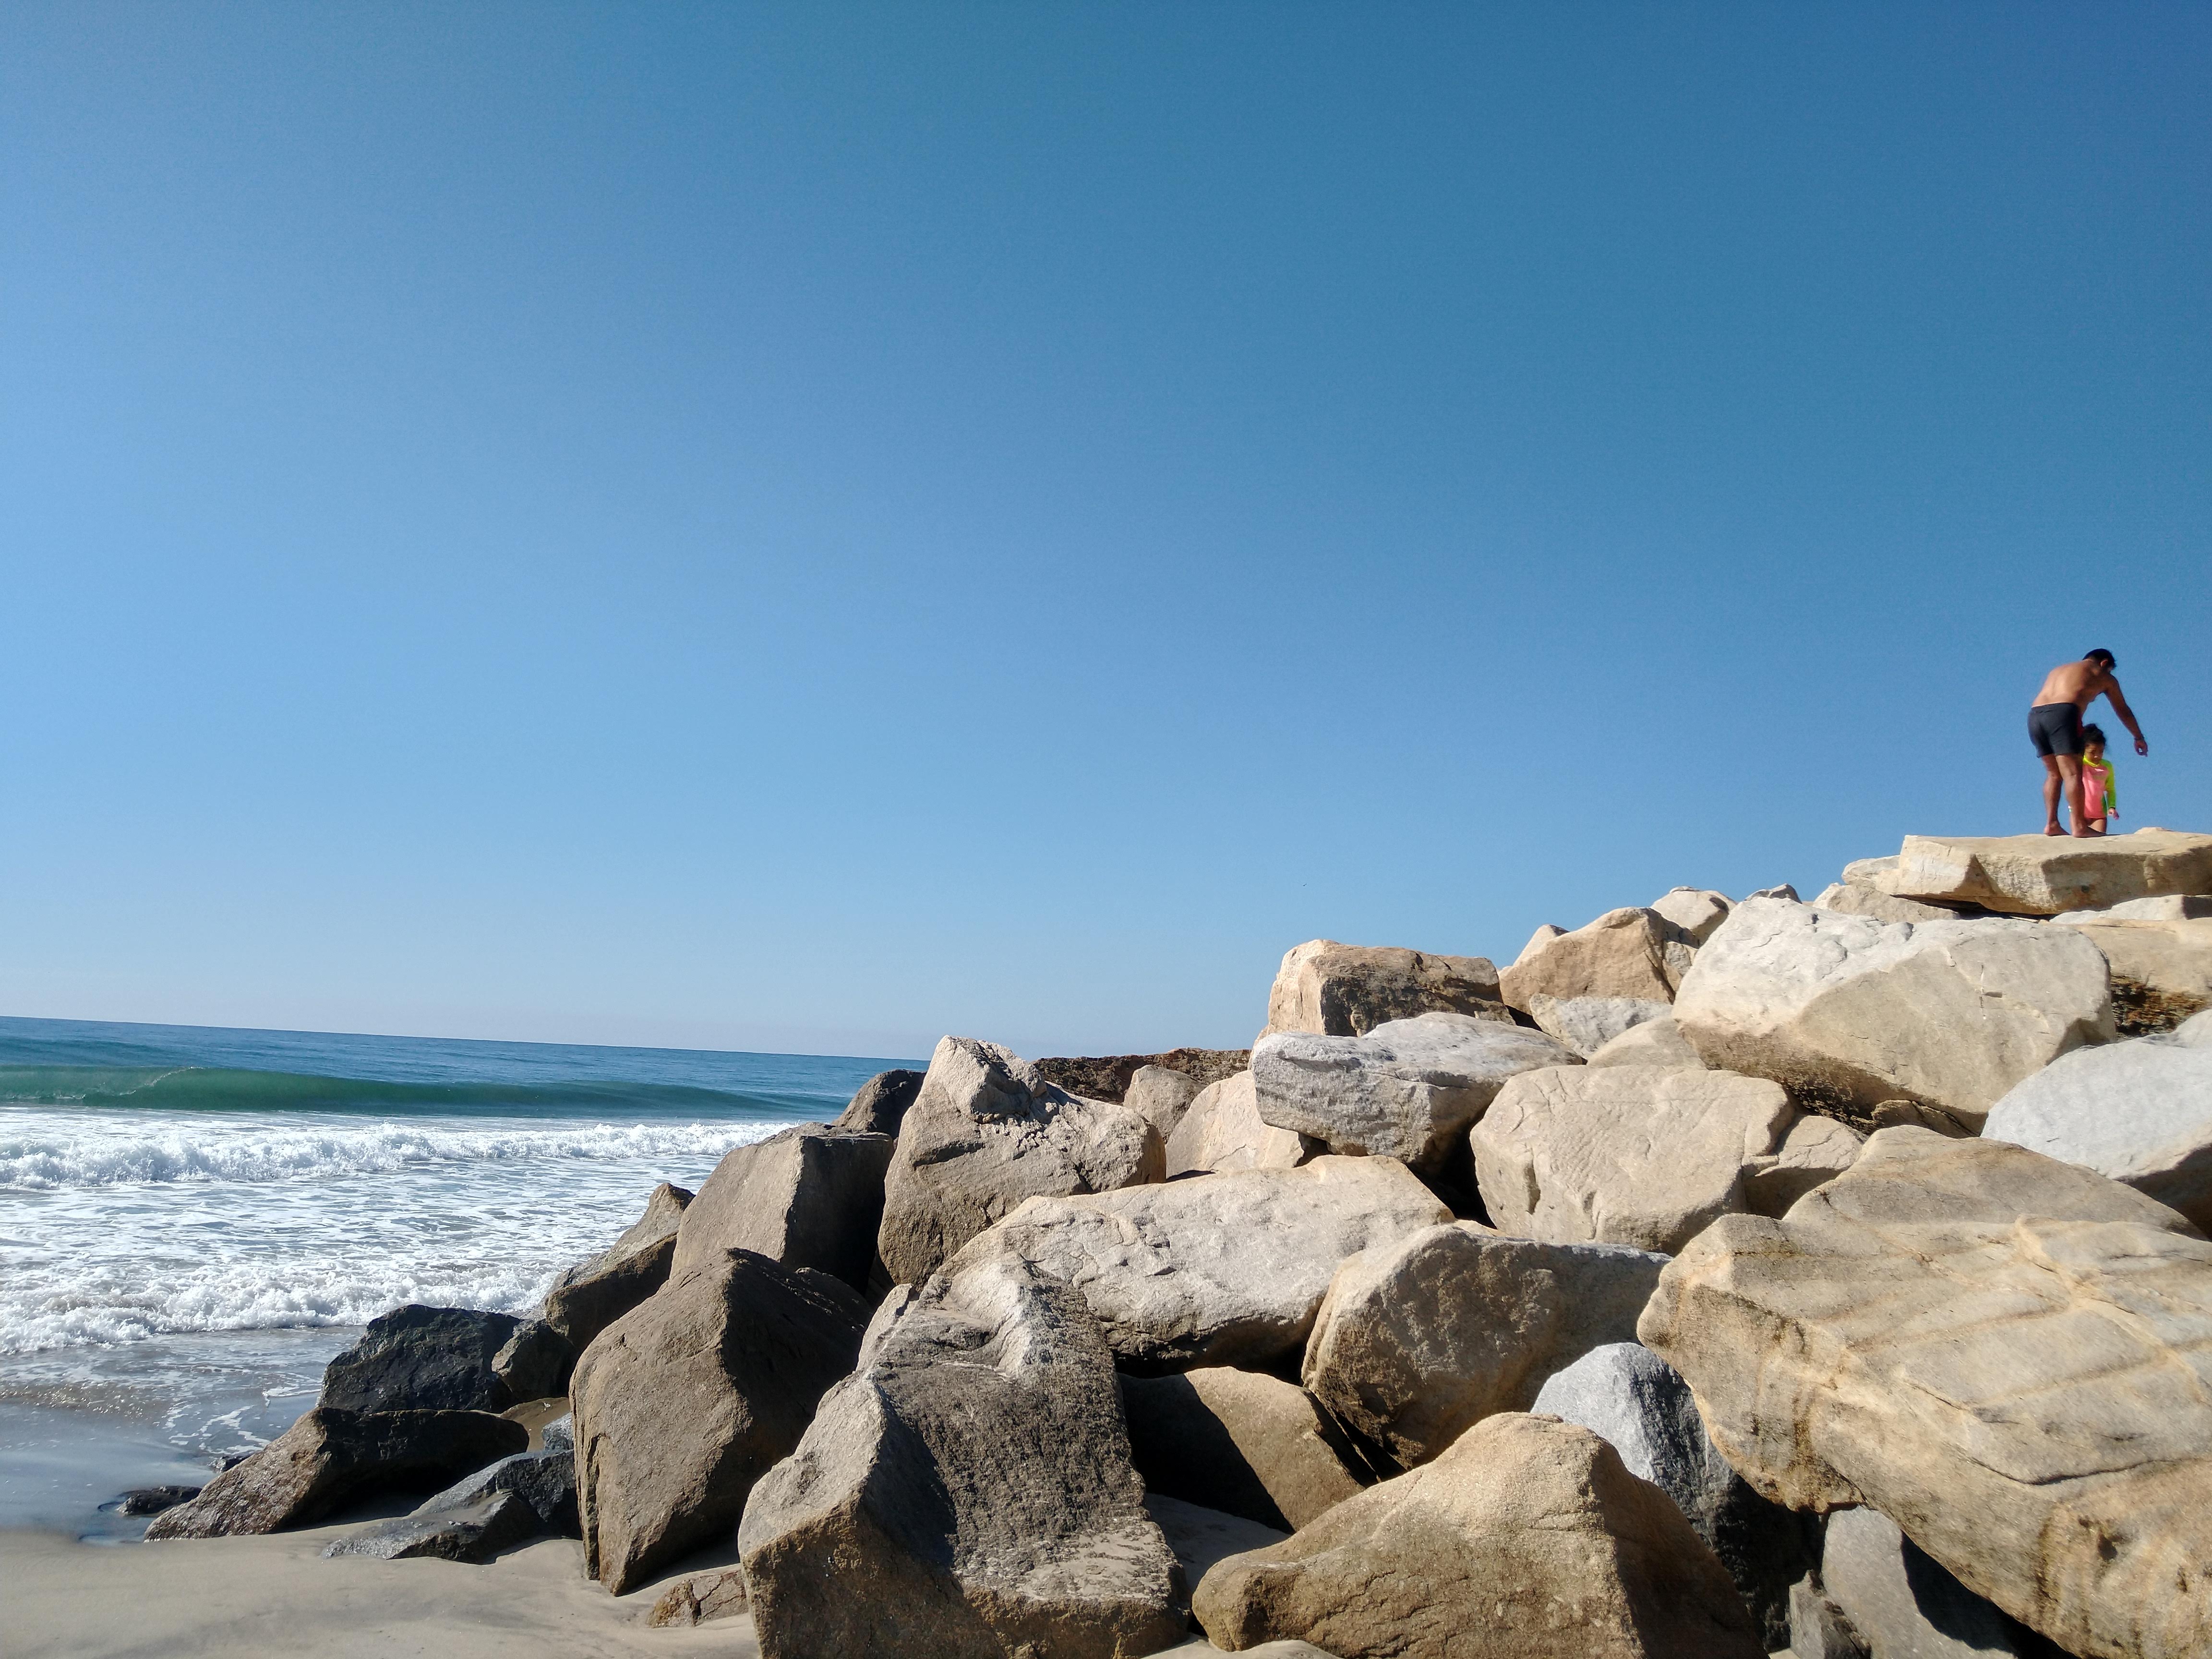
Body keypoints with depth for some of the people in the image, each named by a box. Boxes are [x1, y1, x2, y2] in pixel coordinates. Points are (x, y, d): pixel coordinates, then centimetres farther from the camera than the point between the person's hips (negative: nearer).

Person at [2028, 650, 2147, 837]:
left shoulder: (2058, 670, 36)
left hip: (2034, 715, 6)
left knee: (2054, 774, 14)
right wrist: (2139, 738, 44)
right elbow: (2124, 711, 32)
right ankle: (2079, 826, -15)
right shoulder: (2103, 675, 22)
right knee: (2073, 773, -8)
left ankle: (2051, 824, 6)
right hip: (2062, 714, -6)